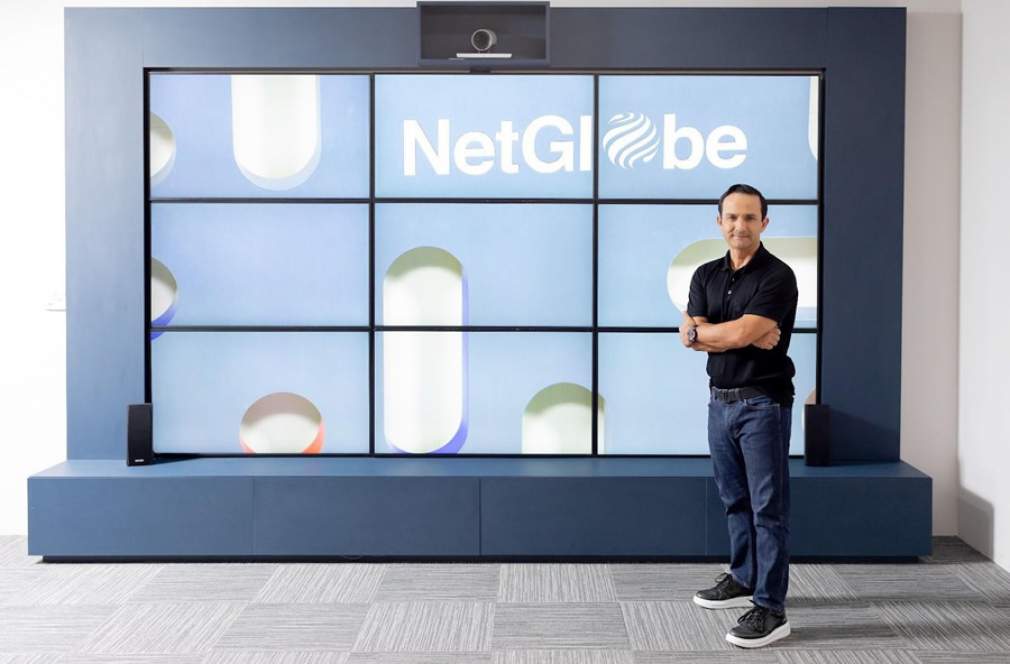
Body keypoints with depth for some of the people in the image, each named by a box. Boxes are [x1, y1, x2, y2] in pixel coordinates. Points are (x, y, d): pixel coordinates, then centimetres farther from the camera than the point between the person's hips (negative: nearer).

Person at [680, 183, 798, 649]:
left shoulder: (777, 277, -11)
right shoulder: (706, 275, 9)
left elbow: (740, 333, -21)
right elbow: (691, 338, -3)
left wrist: (700, 330, -4)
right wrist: (744, 335, -14)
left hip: (763, 404, -6)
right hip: (720, 401, 7)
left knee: (768, 506, -4)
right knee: (735, 500, 17)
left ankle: (771, 609, -1)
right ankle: (743, 579, 32)